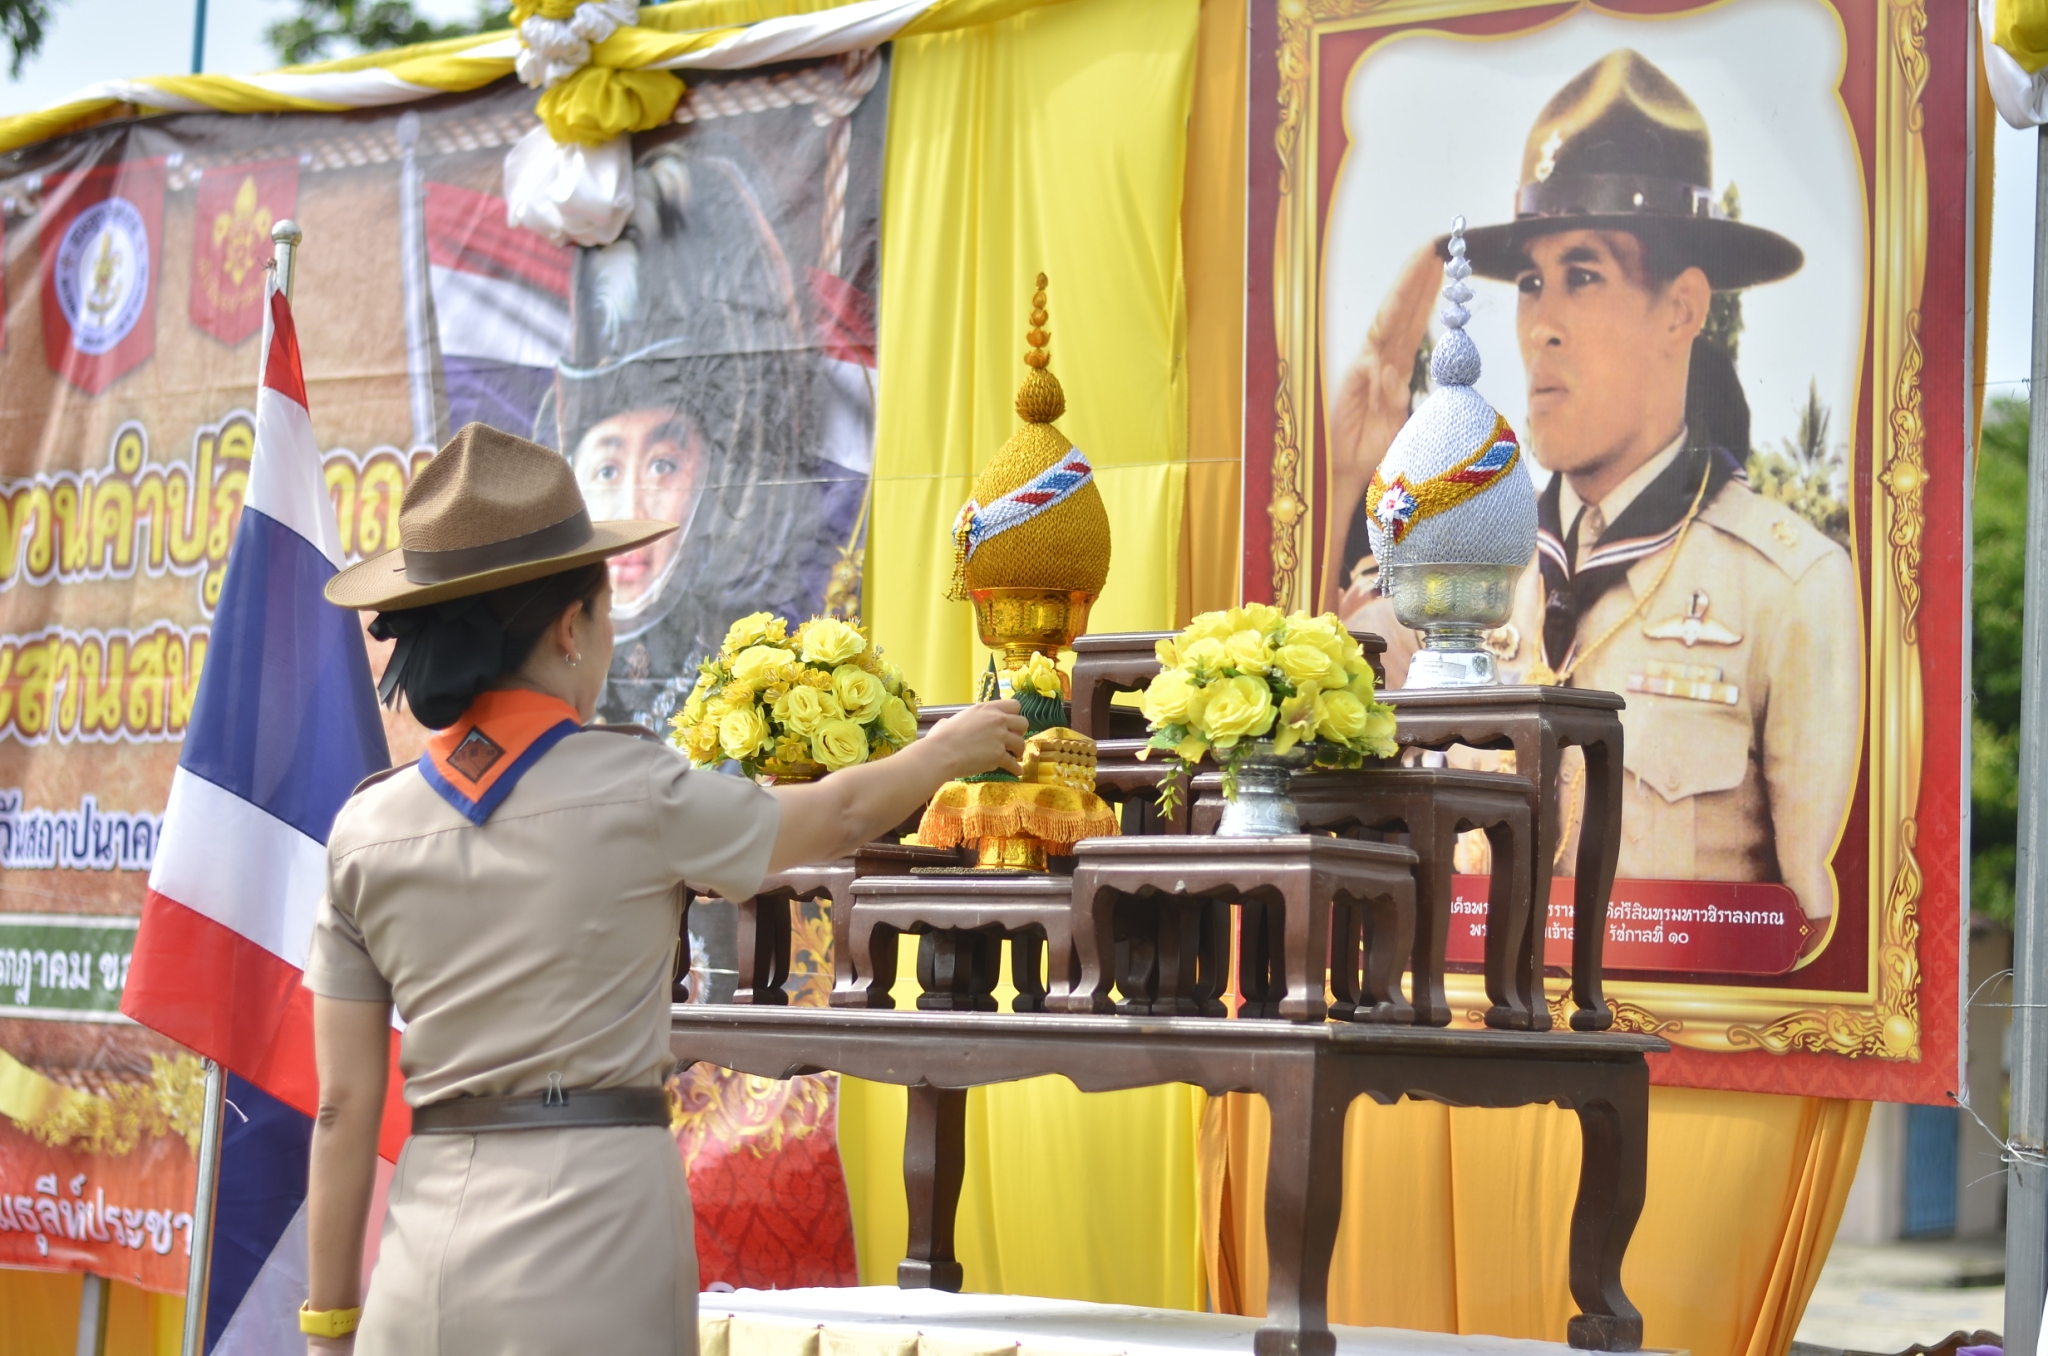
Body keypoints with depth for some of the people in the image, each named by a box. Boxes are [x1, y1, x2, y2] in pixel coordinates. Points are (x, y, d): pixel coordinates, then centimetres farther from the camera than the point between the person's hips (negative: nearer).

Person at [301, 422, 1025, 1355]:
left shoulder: (366, 831, 3)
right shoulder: (638, 795, -6)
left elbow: (344, 1108, 4)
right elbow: (839, 817, 13)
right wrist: (949, 750, 33)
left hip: (427, 1256, 4)